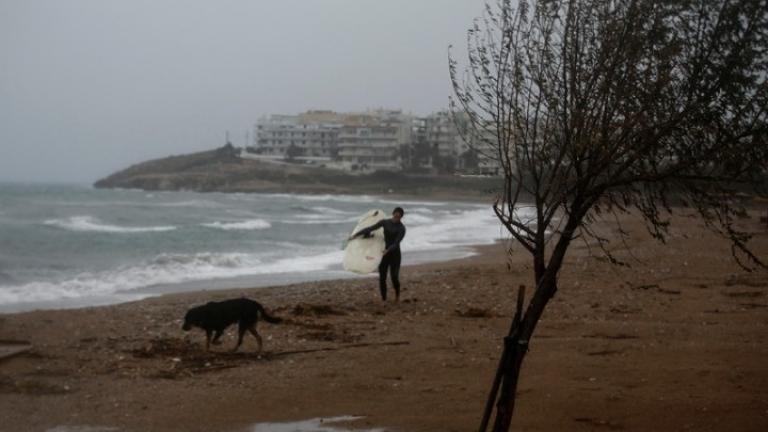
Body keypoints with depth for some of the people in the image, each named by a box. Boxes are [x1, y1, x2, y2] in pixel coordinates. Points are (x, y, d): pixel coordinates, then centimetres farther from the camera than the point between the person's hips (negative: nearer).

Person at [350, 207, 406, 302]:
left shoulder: (401, 228, -10)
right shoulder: (385, 222, 1)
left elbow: (396, 243, -20)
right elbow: (370, 229, 3)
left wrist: (388, 250, -37)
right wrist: (355, 235, 2)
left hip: (395, 254, -3)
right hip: (383, 252, 3)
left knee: (394, 277, -9)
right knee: (382, 277, -4)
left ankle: (397, 294, 22)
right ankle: (383, 299, 6)